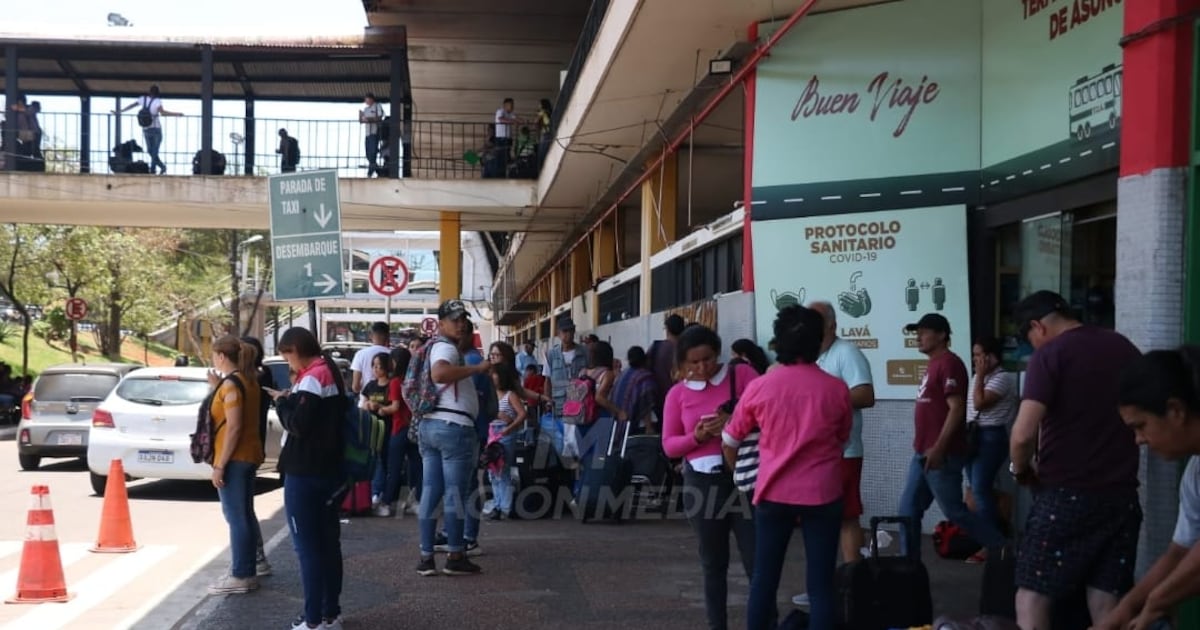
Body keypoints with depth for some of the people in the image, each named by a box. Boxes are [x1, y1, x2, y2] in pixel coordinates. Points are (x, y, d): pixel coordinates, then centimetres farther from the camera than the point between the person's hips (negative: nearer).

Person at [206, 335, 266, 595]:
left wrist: (220, 465, -20)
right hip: (248, 456, 10)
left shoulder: (231, 384, -16)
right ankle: (247, 572, 21)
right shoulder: (249, 381, 12)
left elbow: (233, 427, -21)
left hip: (234, 459, -10)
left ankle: (240, 576, -2)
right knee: (244, 515, 14)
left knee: (236, 517, -5)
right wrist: (217, 388, 15)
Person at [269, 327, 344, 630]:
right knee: (328, 542, 12)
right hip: (329, 469, 10)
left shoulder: (312, 378, -16)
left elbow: (297, 424, -21)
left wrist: (282, 401, -6)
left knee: (308, 547, -5)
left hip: (305, 473, -9)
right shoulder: (331, 373, 13)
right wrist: (294, 399, 8)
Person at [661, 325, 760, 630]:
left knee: (758, 561, -5)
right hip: (702, 483, 2)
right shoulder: (677, 393, 6)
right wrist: (696, 436, -12)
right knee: (713, 564, 12)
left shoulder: (742, 374, 1)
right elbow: (669, 445, 6)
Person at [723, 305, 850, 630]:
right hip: (822, 493, -1)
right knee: (820, 583, 3)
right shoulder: (837, 388, -5)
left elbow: (730, 441, 8)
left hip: (774, 492, 1)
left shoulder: (760, 387, -4)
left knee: (764, 579, 11)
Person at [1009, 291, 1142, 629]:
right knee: (1107, 601, 7)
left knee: (1033, 594, 2)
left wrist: (1020, 469, 1)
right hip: (1121, 494, 6)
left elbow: (1024, 434, -18)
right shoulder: (1126, 348, 11)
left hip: (1065, 494, -6)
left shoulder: (1050, 353, -9)